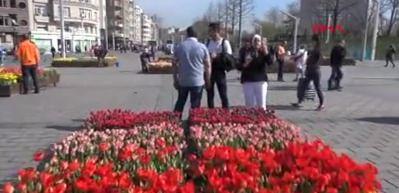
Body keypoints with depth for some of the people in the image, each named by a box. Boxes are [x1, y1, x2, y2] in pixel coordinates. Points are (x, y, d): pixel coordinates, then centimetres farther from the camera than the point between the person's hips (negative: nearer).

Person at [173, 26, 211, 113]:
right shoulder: (202, 47, -2)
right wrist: (208, 80, 11)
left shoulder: (179, 46, 2)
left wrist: (175, 80, 14)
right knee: (195, 106, 7)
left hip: (182, 81, 2)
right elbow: (207, 66, 0)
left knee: (180, 103, 18)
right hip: (198, 81, -2)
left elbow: (175, 64, 5)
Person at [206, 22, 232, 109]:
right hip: (209, 71, 5)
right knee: (209, 94, 11)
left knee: (223, 95, 2)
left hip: (219, 71, -5)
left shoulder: (224, 42, -6)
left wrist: (217, 57, -19)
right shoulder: (208, 42, 9)